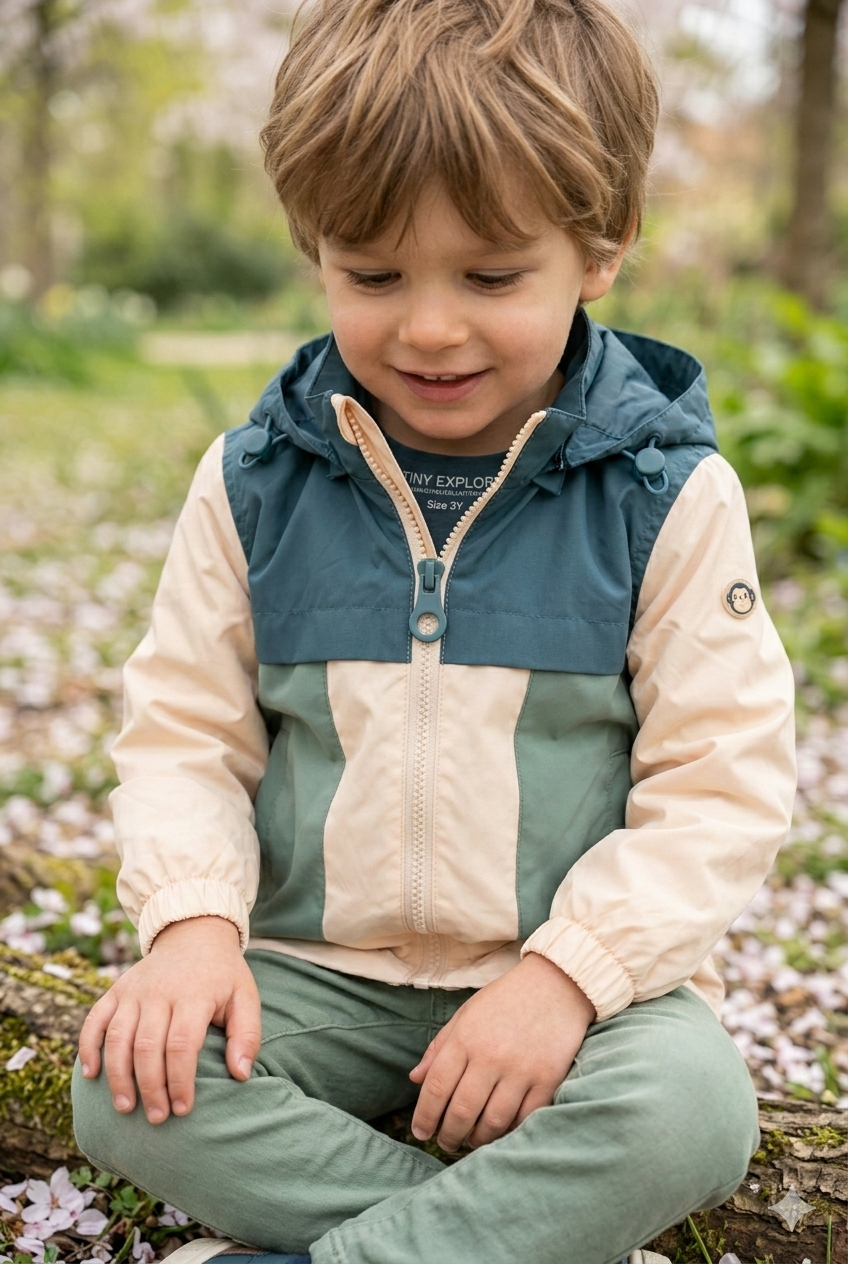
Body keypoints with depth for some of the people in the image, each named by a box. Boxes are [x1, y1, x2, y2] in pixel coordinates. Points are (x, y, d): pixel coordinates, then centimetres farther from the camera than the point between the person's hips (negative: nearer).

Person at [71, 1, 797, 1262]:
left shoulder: (669, 494, -8)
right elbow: (184, 733, 3)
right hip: (316, 972, 2)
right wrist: (193, 919, -15)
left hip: (578, 974, -1)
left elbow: (722, 781, -8)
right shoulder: (253, 482, -1)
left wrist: (568, 970, -19)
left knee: (689, 1109, -31)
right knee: (127, 1086, -23)